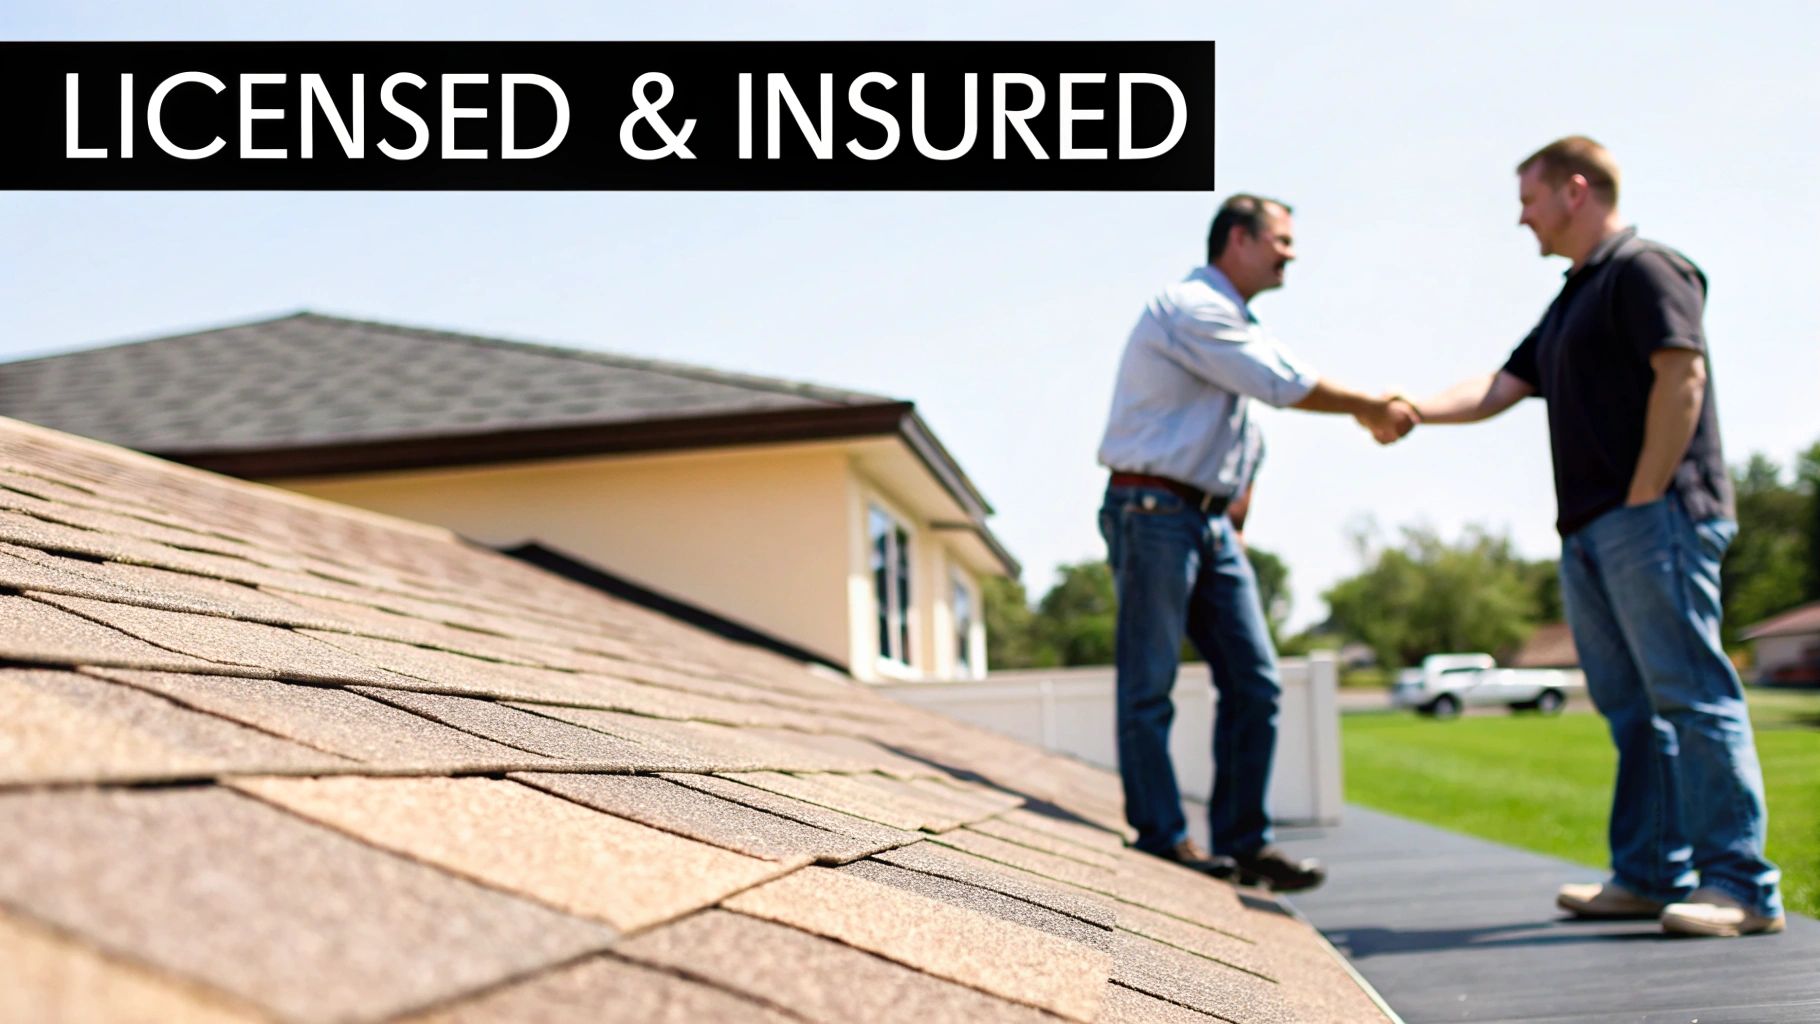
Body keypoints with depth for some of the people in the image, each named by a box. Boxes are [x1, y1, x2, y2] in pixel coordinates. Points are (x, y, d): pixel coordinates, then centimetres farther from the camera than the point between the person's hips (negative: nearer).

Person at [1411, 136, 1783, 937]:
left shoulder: (1645, 270, -5)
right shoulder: (1572, 300, 23)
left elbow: (1682, 378, -15)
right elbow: (1499, 389, 20)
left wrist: (1645, 497, -18)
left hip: (1655, 519, -9)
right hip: (1591, 531, 9)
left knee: (1690, 696, -10)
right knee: (1631, 706, 9)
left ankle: (1740, 885, -9)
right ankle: (1649, 874, 14)